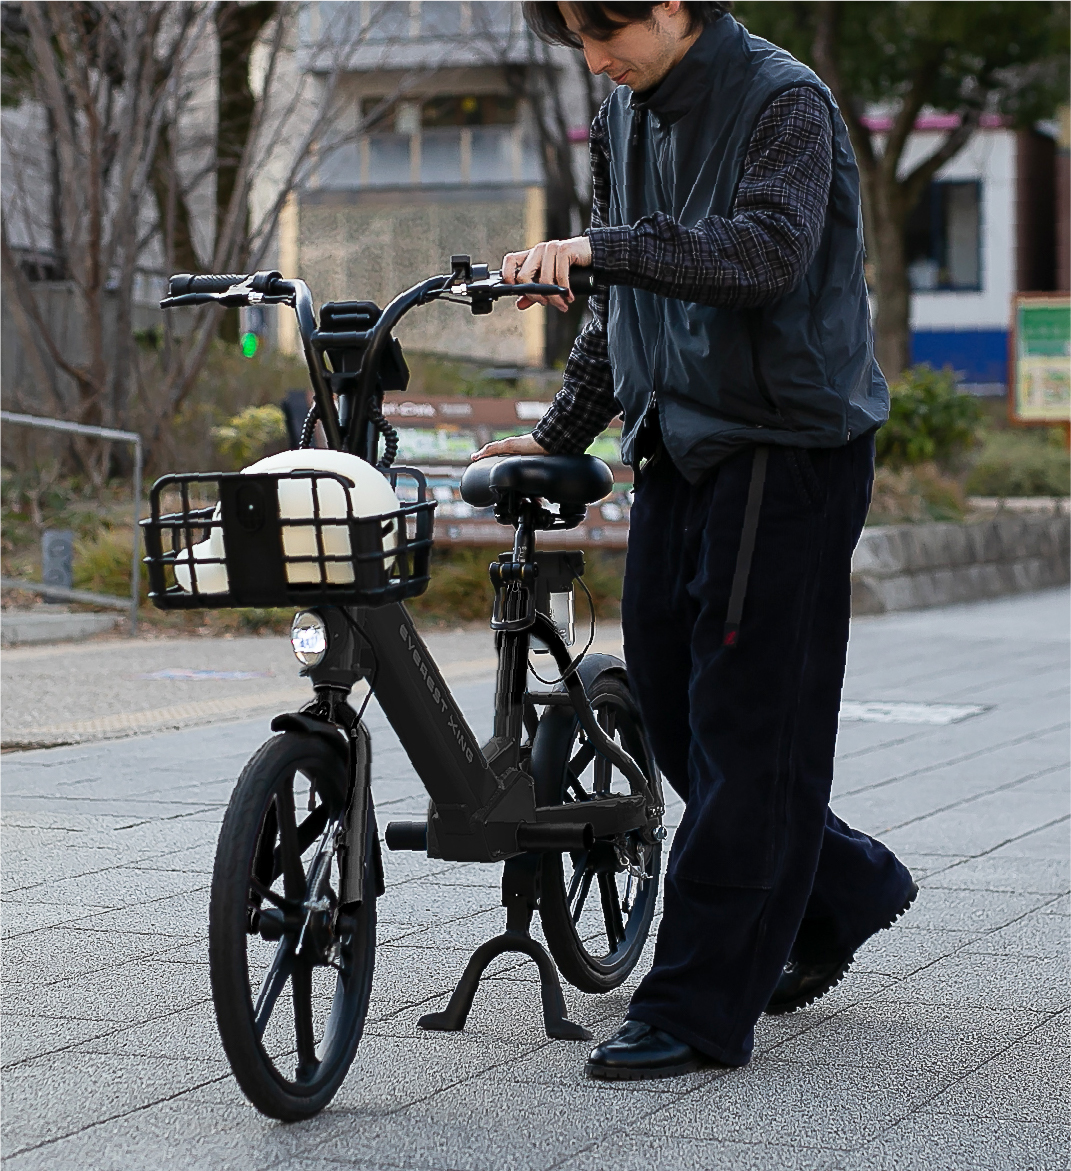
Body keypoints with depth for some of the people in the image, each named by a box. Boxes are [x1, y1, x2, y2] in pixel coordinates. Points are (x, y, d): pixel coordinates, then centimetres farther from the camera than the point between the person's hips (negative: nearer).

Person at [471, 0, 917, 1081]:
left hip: (787, 444, -8)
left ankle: (698, 1009, -3)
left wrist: (598, 249, -36)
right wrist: (561, 434, 16)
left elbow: (768, 252, -29)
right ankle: (845, 887, 28)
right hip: (676, 443, 8)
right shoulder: (625, 119, 12)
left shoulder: (783, 101, -12)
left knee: (747, 719, -6)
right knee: (664, 696, 9)